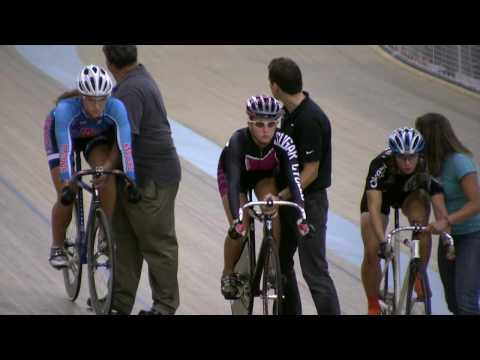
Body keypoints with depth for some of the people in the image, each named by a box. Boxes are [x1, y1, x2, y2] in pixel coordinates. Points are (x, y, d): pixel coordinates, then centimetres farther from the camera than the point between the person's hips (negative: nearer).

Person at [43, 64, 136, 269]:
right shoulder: (65, 109, -42)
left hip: (97, 135, 1)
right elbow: (65, 151, -47)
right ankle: (57, 248, 12)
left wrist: (132, 181, -55)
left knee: (106, 174, -27)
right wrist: (67, 183, -59)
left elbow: (125, 146, -45)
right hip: (61, 132, -1)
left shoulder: (116, 108, -38)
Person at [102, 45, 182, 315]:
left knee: (158, 243, 1)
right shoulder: (137, 79, 10)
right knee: (125, 237, 14)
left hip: (152, 180, -11)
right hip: (132, 175, 11)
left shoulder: (132, 90, -23)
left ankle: (165, 306, 10)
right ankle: (121, 302, 20)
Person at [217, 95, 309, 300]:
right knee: (239, 228, -18)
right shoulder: (238, 142, -40)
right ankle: (228, 275, 7)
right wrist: (237, 220, -59)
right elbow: (233, 182, -47)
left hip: (265, 175, 2)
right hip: (234, 174, -2)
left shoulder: (283, 142, -35)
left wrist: (300, 217, -55)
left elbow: (293, 179, -42)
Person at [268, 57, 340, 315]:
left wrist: (280, 197, -22)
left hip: (309, 201, -10)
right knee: (280, 261, 17)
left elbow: (310, 171, -22)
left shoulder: (310, 120, -23)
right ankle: (289, 312, 29)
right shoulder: (289, 112, 6)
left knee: (315, 271, -9)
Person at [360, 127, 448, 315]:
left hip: (411, 194, 1)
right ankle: (373, 305, 10)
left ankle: (420, 276, -13)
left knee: (421, 222, -33)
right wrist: (383, 242, -58)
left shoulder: (427, 167, -35)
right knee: (371, 252, -13)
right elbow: (374, 207, -46)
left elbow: (440, 208, -37)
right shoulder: (380, 165, -39)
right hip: (382, 194, -1)